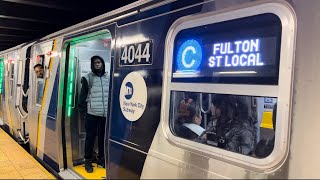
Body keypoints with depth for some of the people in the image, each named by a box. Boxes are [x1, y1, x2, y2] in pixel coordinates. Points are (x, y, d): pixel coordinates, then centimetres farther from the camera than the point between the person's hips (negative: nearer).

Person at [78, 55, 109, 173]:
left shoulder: (108, 77, 8)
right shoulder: (87, 78, 0)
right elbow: (82, 96, 0)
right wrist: (82, 111, -4)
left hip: (106, 114, 3)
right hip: (92, 114, -2)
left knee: (103, 137, 10)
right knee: (90, 137, 4)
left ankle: (101, 158, 25)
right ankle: (88, 160, 18)